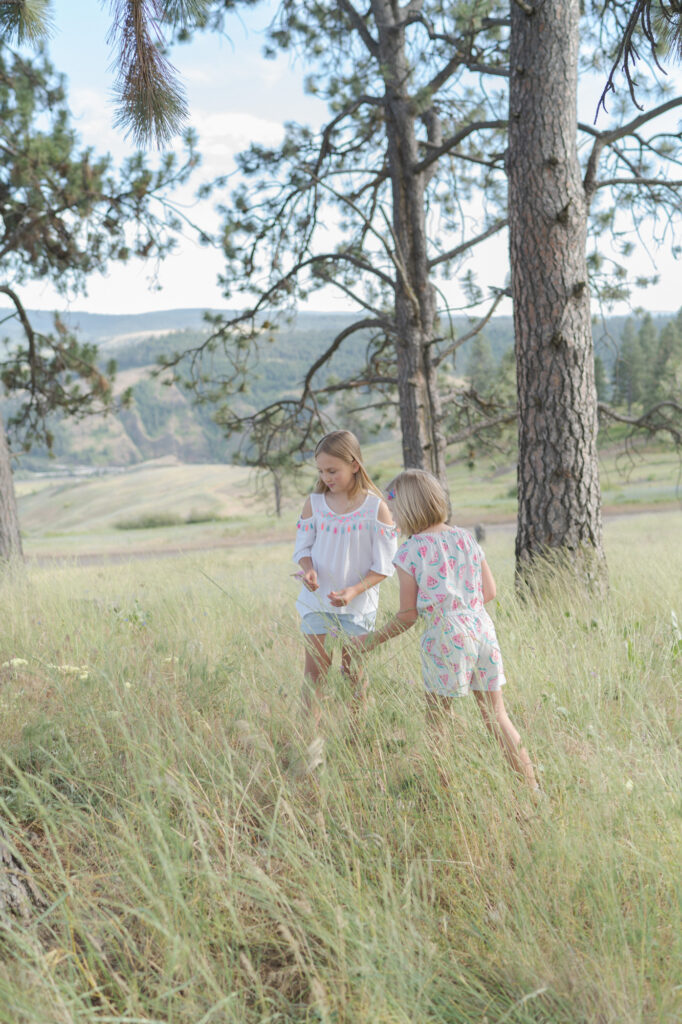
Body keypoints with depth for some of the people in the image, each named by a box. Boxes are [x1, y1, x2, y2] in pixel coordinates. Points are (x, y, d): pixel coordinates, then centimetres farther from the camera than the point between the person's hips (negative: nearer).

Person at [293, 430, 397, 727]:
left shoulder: (376, 507, -11)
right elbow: (303, 546, 5)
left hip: (357, 603, -2)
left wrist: (354, 591, -21)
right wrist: (308, 569, -17)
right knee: (315, 668, 0)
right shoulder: (314, 502, -2)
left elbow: (385, 565, -9)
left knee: (353, 670, 10)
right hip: (316, 600, 2)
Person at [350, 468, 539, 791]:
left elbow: (408, 616, -6)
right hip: (481, 628, 5)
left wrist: (370, 640, 6)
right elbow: (489, 591, 10)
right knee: (497, 716, 12)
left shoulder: (409, 552, -8)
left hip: (444, 636, -5)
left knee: (436, 719, 11)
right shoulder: (466, 539, 7)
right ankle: (532, 787, 14)